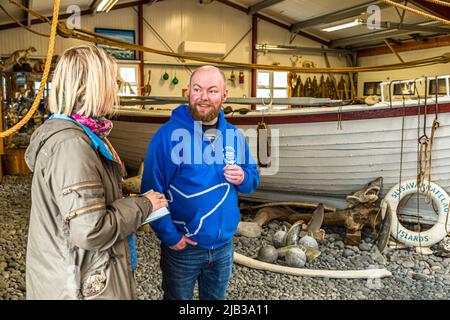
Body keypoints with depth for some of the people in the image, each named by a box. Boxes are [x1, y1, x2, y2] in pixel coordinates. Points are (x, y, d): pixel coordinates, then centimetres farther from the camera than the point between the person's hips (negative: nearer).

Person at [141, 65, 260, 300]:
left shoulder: (235, 135, 0)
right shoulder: (169, 134, -16)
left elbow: (253, 178, 9)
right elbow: (152, 191, -17)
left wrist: (243, 178, -13)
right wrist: (169, 236, -19)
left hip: (224, 245, 5)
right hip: (182, 246, -4)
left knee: (216, 298, 24)